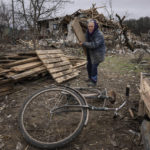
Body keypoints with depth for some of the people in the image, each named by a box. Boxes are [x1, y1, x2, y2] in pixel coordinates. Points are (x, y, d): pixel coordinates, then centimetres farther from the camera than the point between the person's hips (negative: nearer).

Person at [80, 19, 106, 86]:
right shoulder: (88, 33, 0)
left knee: (94, 66, -9)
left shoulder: (99, 35, -25)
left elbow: (94, 44, -34)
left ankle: (94, 81, 5)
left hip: (98, 54, -8)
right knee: (89, 65, 17)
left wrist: (84, 44, -31)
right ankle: (90, 78, 37)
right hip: (90, 53, 8)